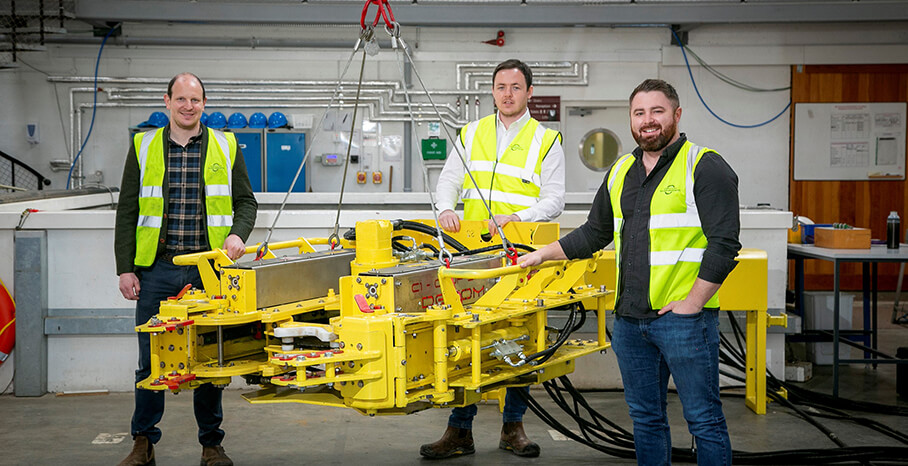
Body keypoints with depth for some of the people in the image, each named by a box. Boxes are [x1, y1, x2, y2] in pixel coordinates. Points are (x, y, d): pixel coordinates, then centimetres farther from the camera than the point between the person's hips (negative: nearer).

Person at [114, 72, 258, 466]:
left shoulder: (226, 147, 8)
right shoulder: (143, 146, 7)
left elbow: (246, 201, 11)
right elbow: (127, 212, 7)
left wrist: (238, 234, -9)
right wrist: (125, 268, 1)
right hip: (156, 270, 0)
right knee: (150, 359, 4)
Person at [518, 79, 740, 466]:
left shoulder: (705, 167, -7)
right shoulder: (621, 172, 16)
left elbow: (724, 244, -13)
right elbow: (593, 234, 26)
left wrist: (691, 303, -17)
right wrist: (542, 255, 22)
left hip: (684, 317, -7)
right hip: (629, 318, 7)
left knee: (703, 419, -1)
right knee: (645, 418, 14)